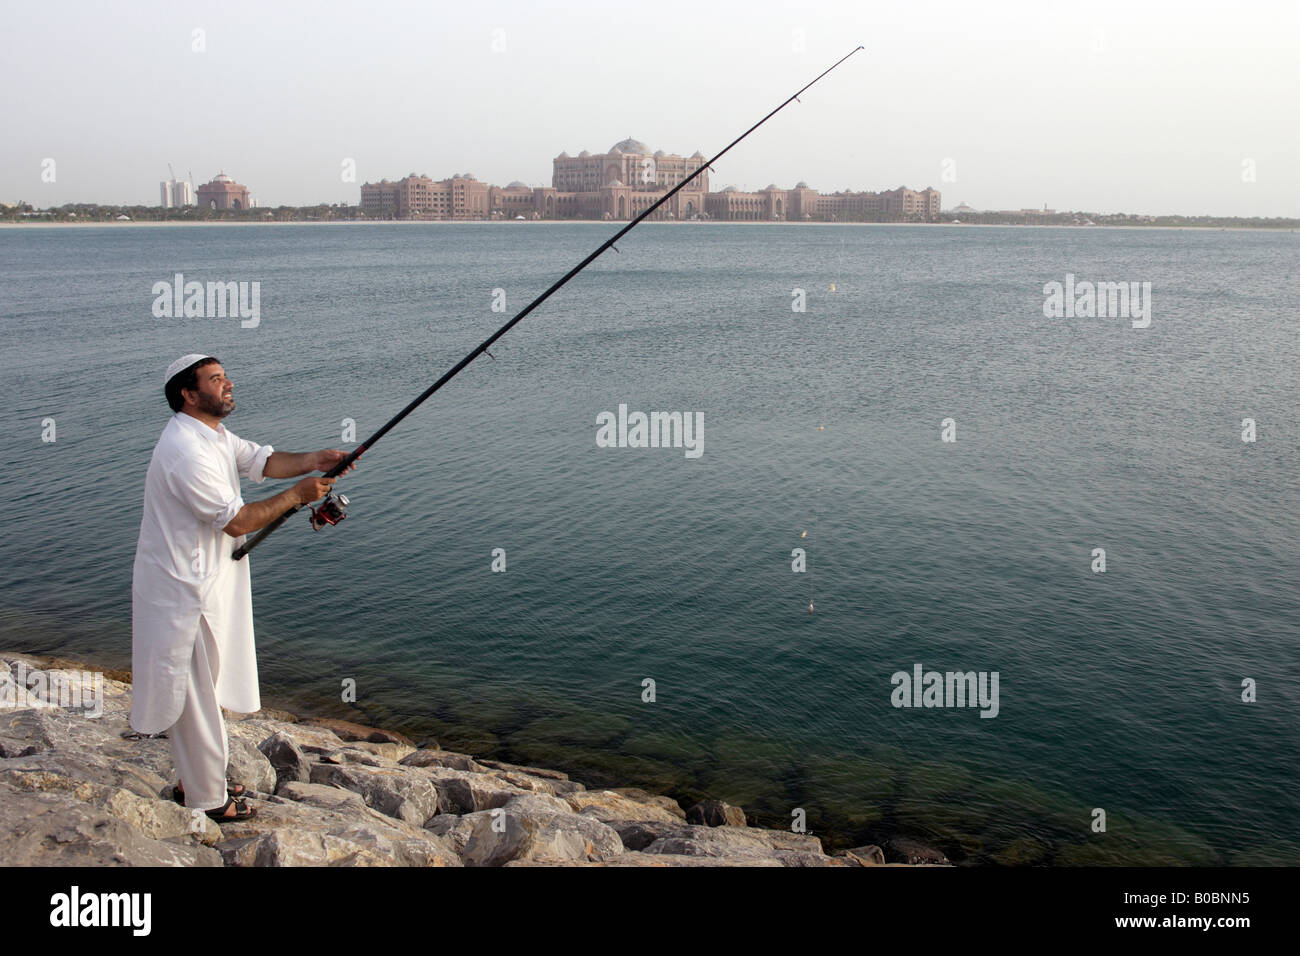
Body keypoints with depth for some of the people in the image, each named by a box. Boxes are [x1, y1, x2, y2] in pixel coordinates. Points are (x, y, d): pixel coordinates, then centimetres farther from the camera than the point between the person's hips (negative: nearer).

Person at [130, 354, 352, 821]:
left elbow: (264, 461, 10)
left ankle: (196, 778, 36)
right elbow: (236, 521, -24)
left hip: (205, 582, 10)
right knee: (195, 692, 3)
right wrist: (298, 495, -17)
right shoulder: (186, 450, -24)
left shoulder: (213, 435, 8)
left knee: (202, 688, 21)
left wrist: (315, 459, -8)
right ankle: (208, 797, 17)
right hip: (184, 589, -10)